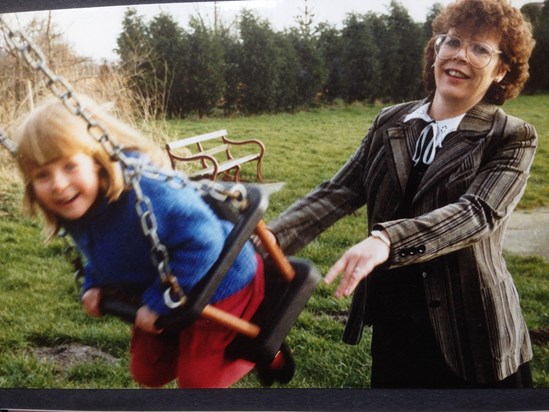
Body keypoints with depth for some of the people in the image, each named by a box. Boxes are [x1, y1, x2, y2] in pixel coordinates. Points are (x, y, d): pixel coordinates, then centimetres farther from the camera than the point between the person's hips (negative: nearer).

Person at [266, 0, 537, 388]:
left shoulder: (513, 138, -7)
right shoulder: (390, 122, 4)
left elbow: (478, 212, -23)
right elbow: (337, 192, -1)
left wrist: (385, 240, -39)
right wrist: (270, 239, -17)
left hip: (468, 331, -3)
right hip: (391, 320, 4)